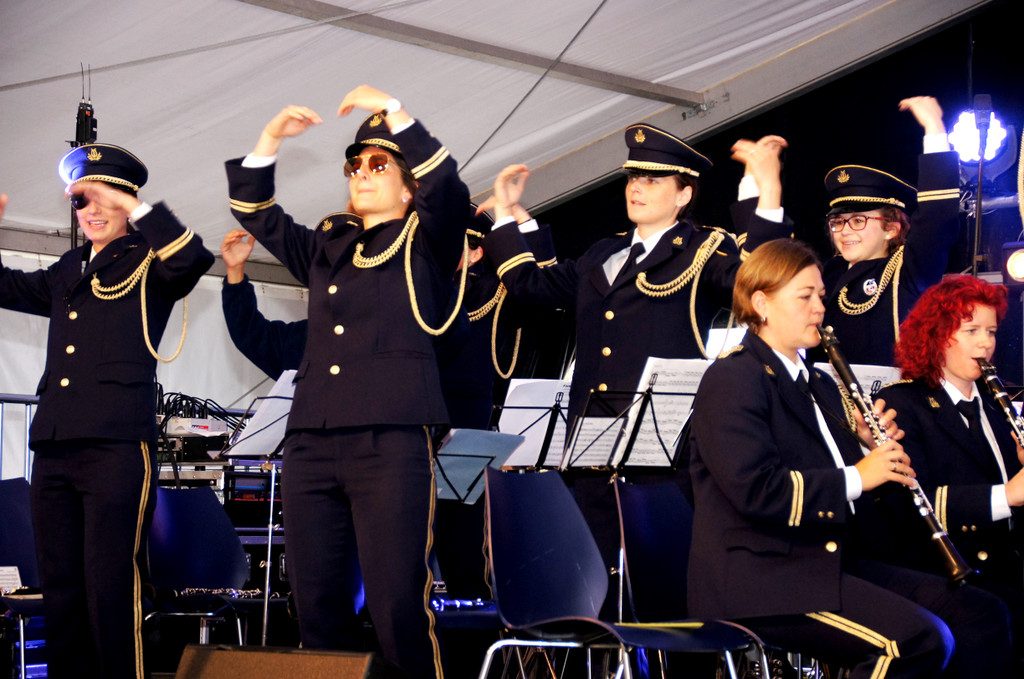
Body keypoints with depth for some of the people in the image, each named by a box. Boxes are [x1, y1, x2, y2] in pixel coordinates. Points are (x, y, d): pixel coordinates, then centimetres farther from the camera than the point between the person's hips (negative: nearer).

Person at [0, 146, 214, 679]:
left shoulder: (147, 262, 5)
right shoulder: (66, 273, 23)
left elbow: (193, 259, -16)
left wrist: (132, 207, -15)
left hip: (118, 445, -6)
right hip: (54, 449, 7)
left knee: (110, 588, -12)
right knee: (59, 591, 5)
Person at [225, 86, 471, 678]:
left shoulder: (426, 242, 11)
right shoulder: (324, 248, 25)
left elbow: (446, 185, -6)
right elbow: (255, 211, 27)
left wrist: (393, 112, -7)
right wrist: (272, 138, 15)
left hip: (391, 442, -5)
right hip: (311, 443, 5)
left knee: (398, 603, -12)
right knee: (313, 604, 2)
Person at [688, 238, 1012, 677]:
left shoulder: (817, 385, 24)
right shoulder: (732, 379, -7)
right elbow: (755, 489, -20)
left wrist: (871, 446, 6)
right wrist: (855, 477, -18)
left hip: (834, 561, 10)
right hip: (756, 578, -10)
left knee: (982, 614, -3)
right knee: (921, 640, -28)